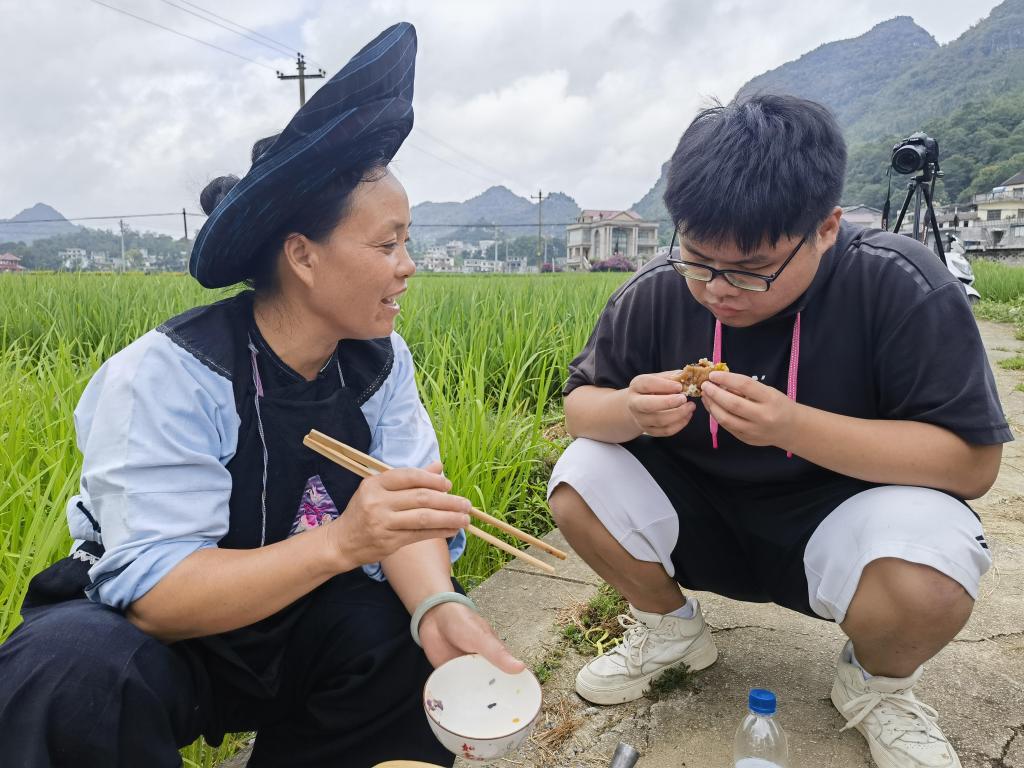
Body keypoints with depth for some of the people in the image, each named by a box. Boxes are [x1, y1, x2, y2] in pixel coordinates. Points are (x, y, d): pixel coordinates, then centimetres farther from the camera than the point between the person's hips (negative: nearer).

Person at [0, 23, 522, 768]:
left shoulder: (380, 358, -10)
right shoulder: (167, 376, -25)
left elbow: (407, 512, -15)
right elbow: (155, 597, -29)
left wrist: (437, 607, -37)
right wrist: (340, 541, -43)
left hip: (294, 623, 5)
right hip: (151, 635, -4)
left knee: (442, 645, -18)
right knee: (74, 675, -35)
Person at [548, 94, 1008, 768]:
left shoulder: (902, 286, -19)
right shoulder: (656, 293, -11)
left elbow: (974, 461, -20)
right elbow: (578, 405, -2)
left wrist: (793, 425, -35)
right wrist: (627, 411, -28)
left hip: (841, 515, -3)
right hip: (700, 513, 4)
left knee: (926, 585, -34)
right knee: (578, 485, -18)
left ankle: (877, 684, 6)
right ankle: (671, 627, 12)